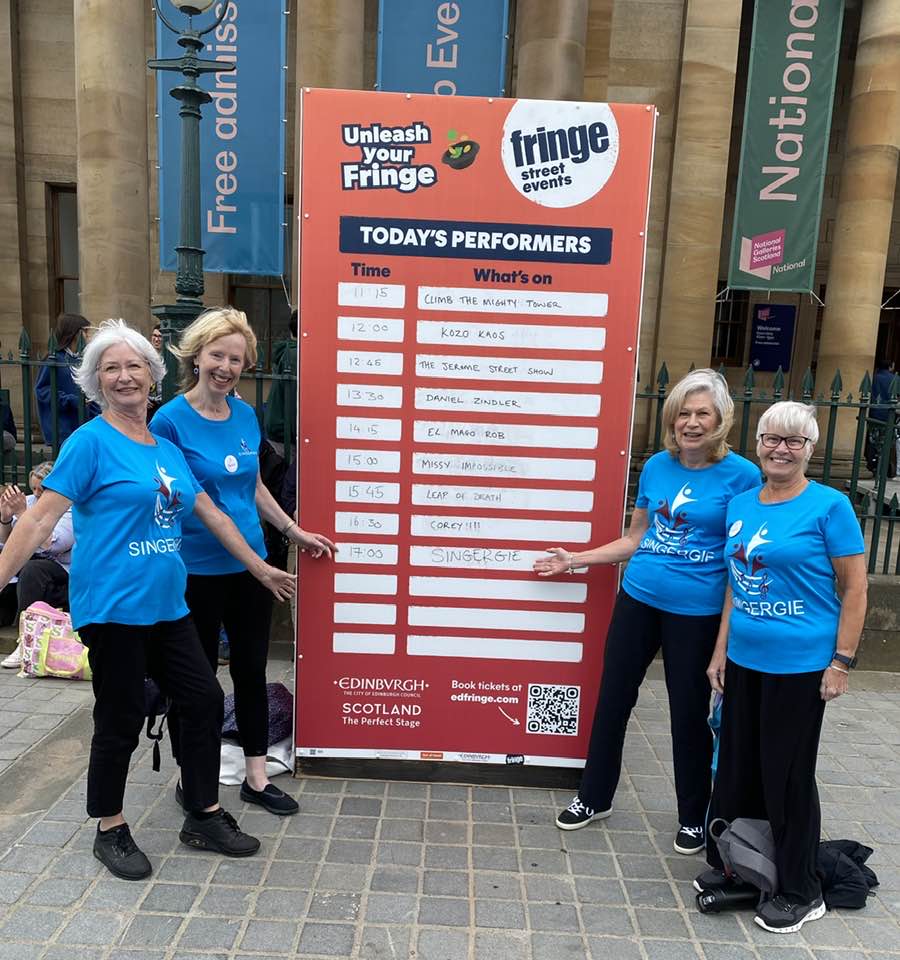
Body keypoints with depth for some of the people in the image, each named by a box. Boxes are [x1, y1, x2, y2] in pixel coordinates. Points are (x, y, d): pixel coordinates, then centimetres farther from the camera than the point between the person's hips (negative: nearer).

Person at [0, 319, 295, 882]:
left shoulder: (168, 449, 11)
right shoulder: (91, 442, -8)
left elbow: (210, 512, 16)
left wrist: (261, 568, 19)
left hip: (166, 604, 7)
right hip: (112, 606, -6)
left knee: (205, 699, 9)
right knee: (122, 718, 5)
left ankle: (205, 818, 26)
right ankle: (110, 832, 29)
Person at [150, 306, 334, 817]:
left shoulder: (246, 414, 4)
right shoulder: (170, 420, -13)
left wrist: (296, 531, 18)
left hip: (250, 563, 5)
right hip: (197, 571, -5)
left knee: (252, 669, 15)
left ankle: (257, 778, 31)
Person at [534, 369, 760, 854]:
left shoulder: (741, 475, -10)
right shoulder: (656, 466, 1)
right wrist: (575, 559, 10)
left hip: (697, 613, -4)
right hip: (638, 600, 4)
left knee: (690, 713, 11)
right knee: (613, 699, 13)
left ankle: (693, 816, 35)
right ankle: (594, 797, 34)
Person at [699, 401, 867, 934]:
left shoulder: (829, 506, -10)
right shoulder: (741, 504, 6)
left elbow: (854, 590, -8)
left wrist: (842, 662, -12)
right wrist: (721, 649, 11)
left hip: (800, 666, -5)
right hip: (744, 661, 6)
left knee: (788, 775, 7)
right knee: (736, 767, 17)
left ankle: (801, 892, 28)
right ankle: (727, 864, 38)